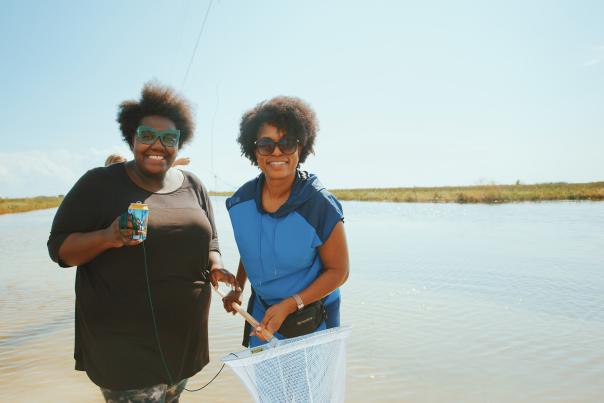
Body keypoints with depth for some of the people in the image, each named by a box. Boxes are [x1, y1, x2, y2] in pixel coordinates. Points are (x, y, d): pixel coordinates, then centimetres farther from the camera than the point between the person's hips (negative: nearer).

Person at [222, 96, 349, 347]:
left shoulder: (320, 205, -23)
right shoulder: (241, 201, -8)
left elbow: (338, 271, -16)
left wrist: (289, 306, -22)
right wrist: (238, 288, 15)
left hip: (312, 317, -4)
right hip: (262, 312, 4)